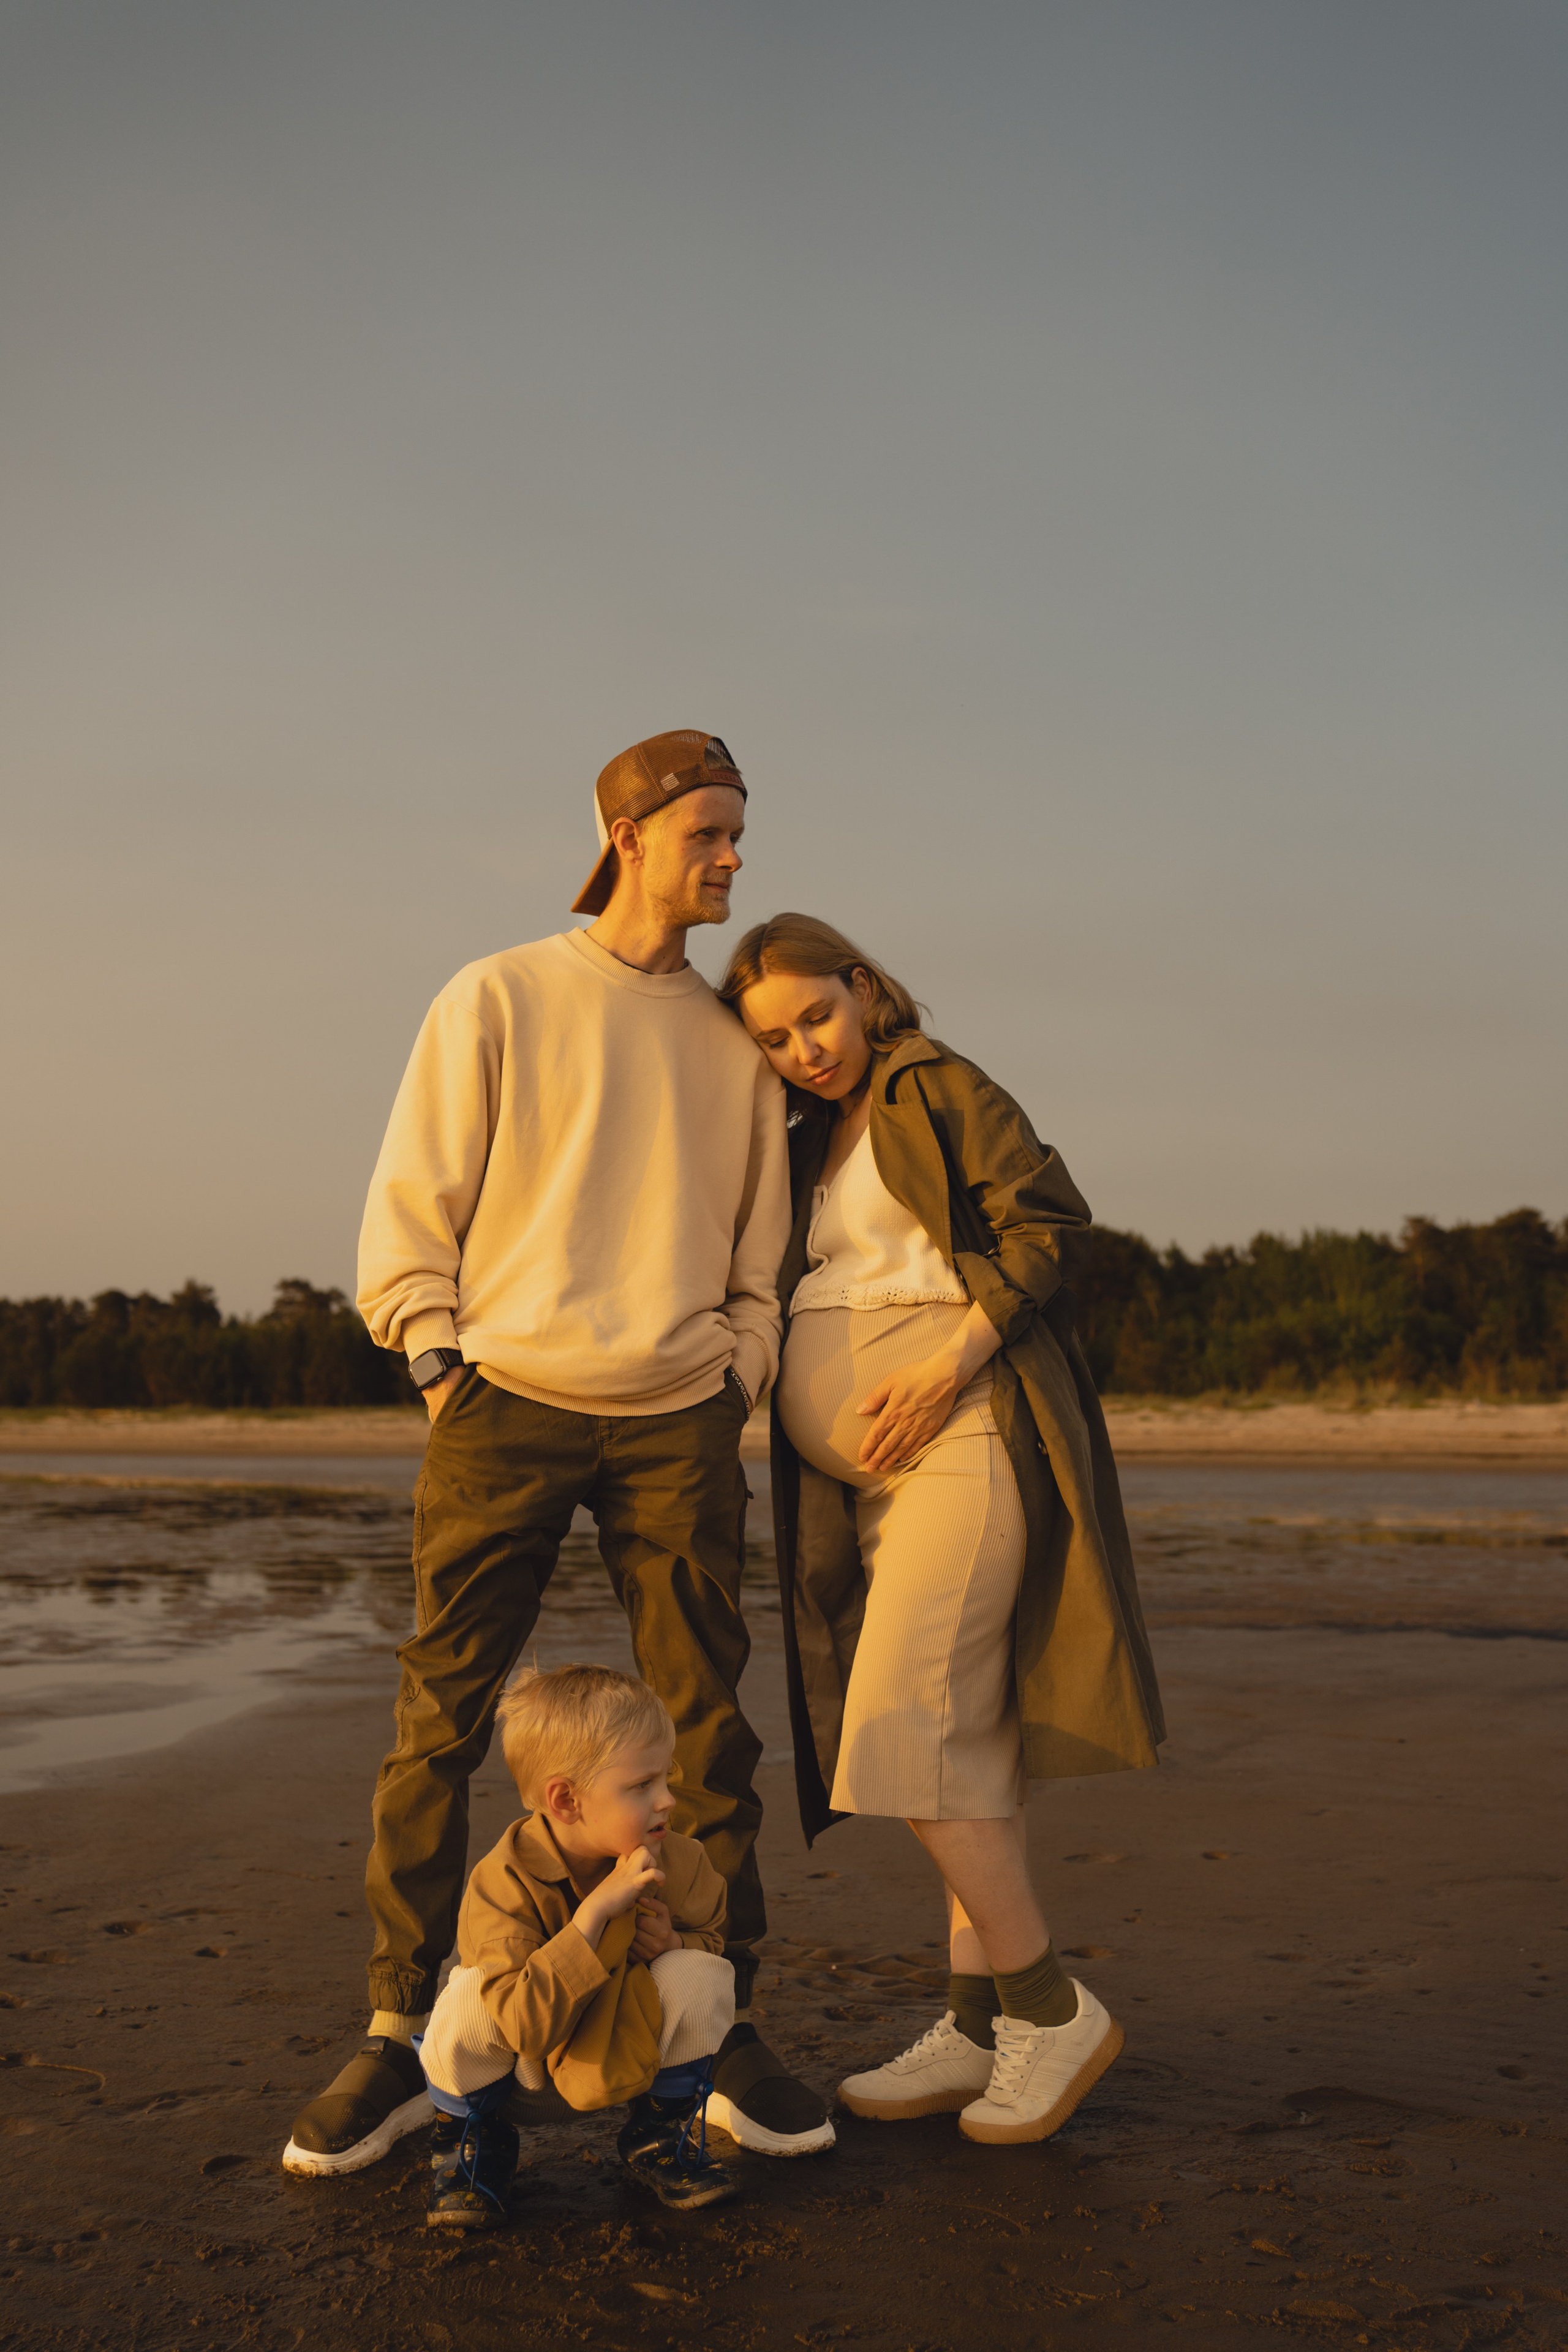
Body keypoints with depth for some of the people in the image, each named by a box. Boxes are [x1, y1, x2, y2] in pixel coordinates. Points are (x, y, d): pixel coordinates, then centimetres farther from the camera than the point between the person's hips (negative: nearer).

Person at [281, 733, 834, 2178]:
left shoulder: (733, 1043, 15)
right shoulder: (499, 998, 6)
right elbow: (410, 1208, 4)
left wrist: (735, 1383, 7)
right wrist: (442, 1365, -4)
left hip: (677, 1424, 3)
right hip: (504, 1406, -2)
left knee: (708, 1725, 1)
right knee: (440, 1724, -3)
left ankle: (723, 2031, 12)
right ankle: (403, 2037, 9)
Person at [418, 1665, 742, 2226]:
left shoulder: (678, 1863, -17)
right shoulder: (503, 1881, -30)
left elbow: (714, 1938, 4)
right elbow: (527, 2025, -39)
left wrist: (676, 1943, -22)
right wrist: (594, 1913, -45)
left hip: (637, 2052, 3)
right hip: (527, 2071, -3)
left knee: (700, 1976, -25)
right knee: (471, 1996, -35)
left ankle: (662, 2136, 4)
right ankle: (468, 2140, -1)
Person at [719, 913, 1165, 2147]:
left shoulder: (939, 1088, -3)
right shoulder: (811, 1147, 21)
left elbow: (1051, 1218, -12)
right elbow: (770, 1299, 28)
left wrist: (949, 1362, -18)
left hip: (963, 1440, -8)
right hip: (870, 1476, 8)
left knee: (906, 1732, -15)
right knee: (960, 1745, 8)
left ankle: (1054, 2007, -6)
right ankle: (980, 2027, 12)